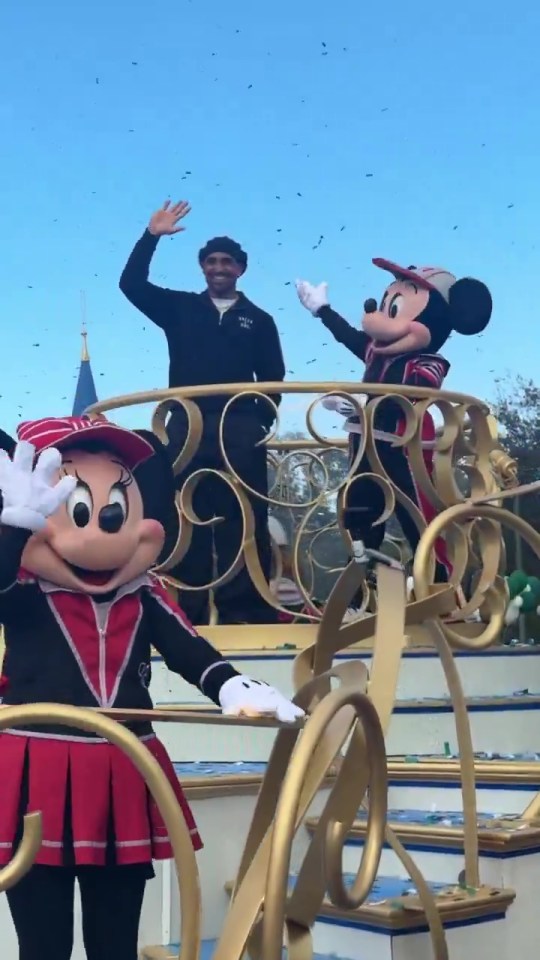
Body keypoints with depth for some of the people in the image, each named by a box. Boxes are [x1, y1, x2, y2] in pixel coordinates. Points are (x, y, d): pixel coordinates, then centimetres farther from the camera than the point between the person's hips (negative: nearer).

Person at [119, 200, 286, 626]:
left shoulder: (259, 320, 14)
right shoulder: (180, 308, 15)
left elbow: (273, 379, 12)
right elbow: (132, 284, 5)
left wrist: (263, 422, 0)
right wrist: (152, 236, -1)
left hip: (239, 429, 0)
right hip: (186, 426, 1)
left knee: (242, 519, -4)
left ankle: (244, 609, -4)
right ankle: (188, 609, -2)